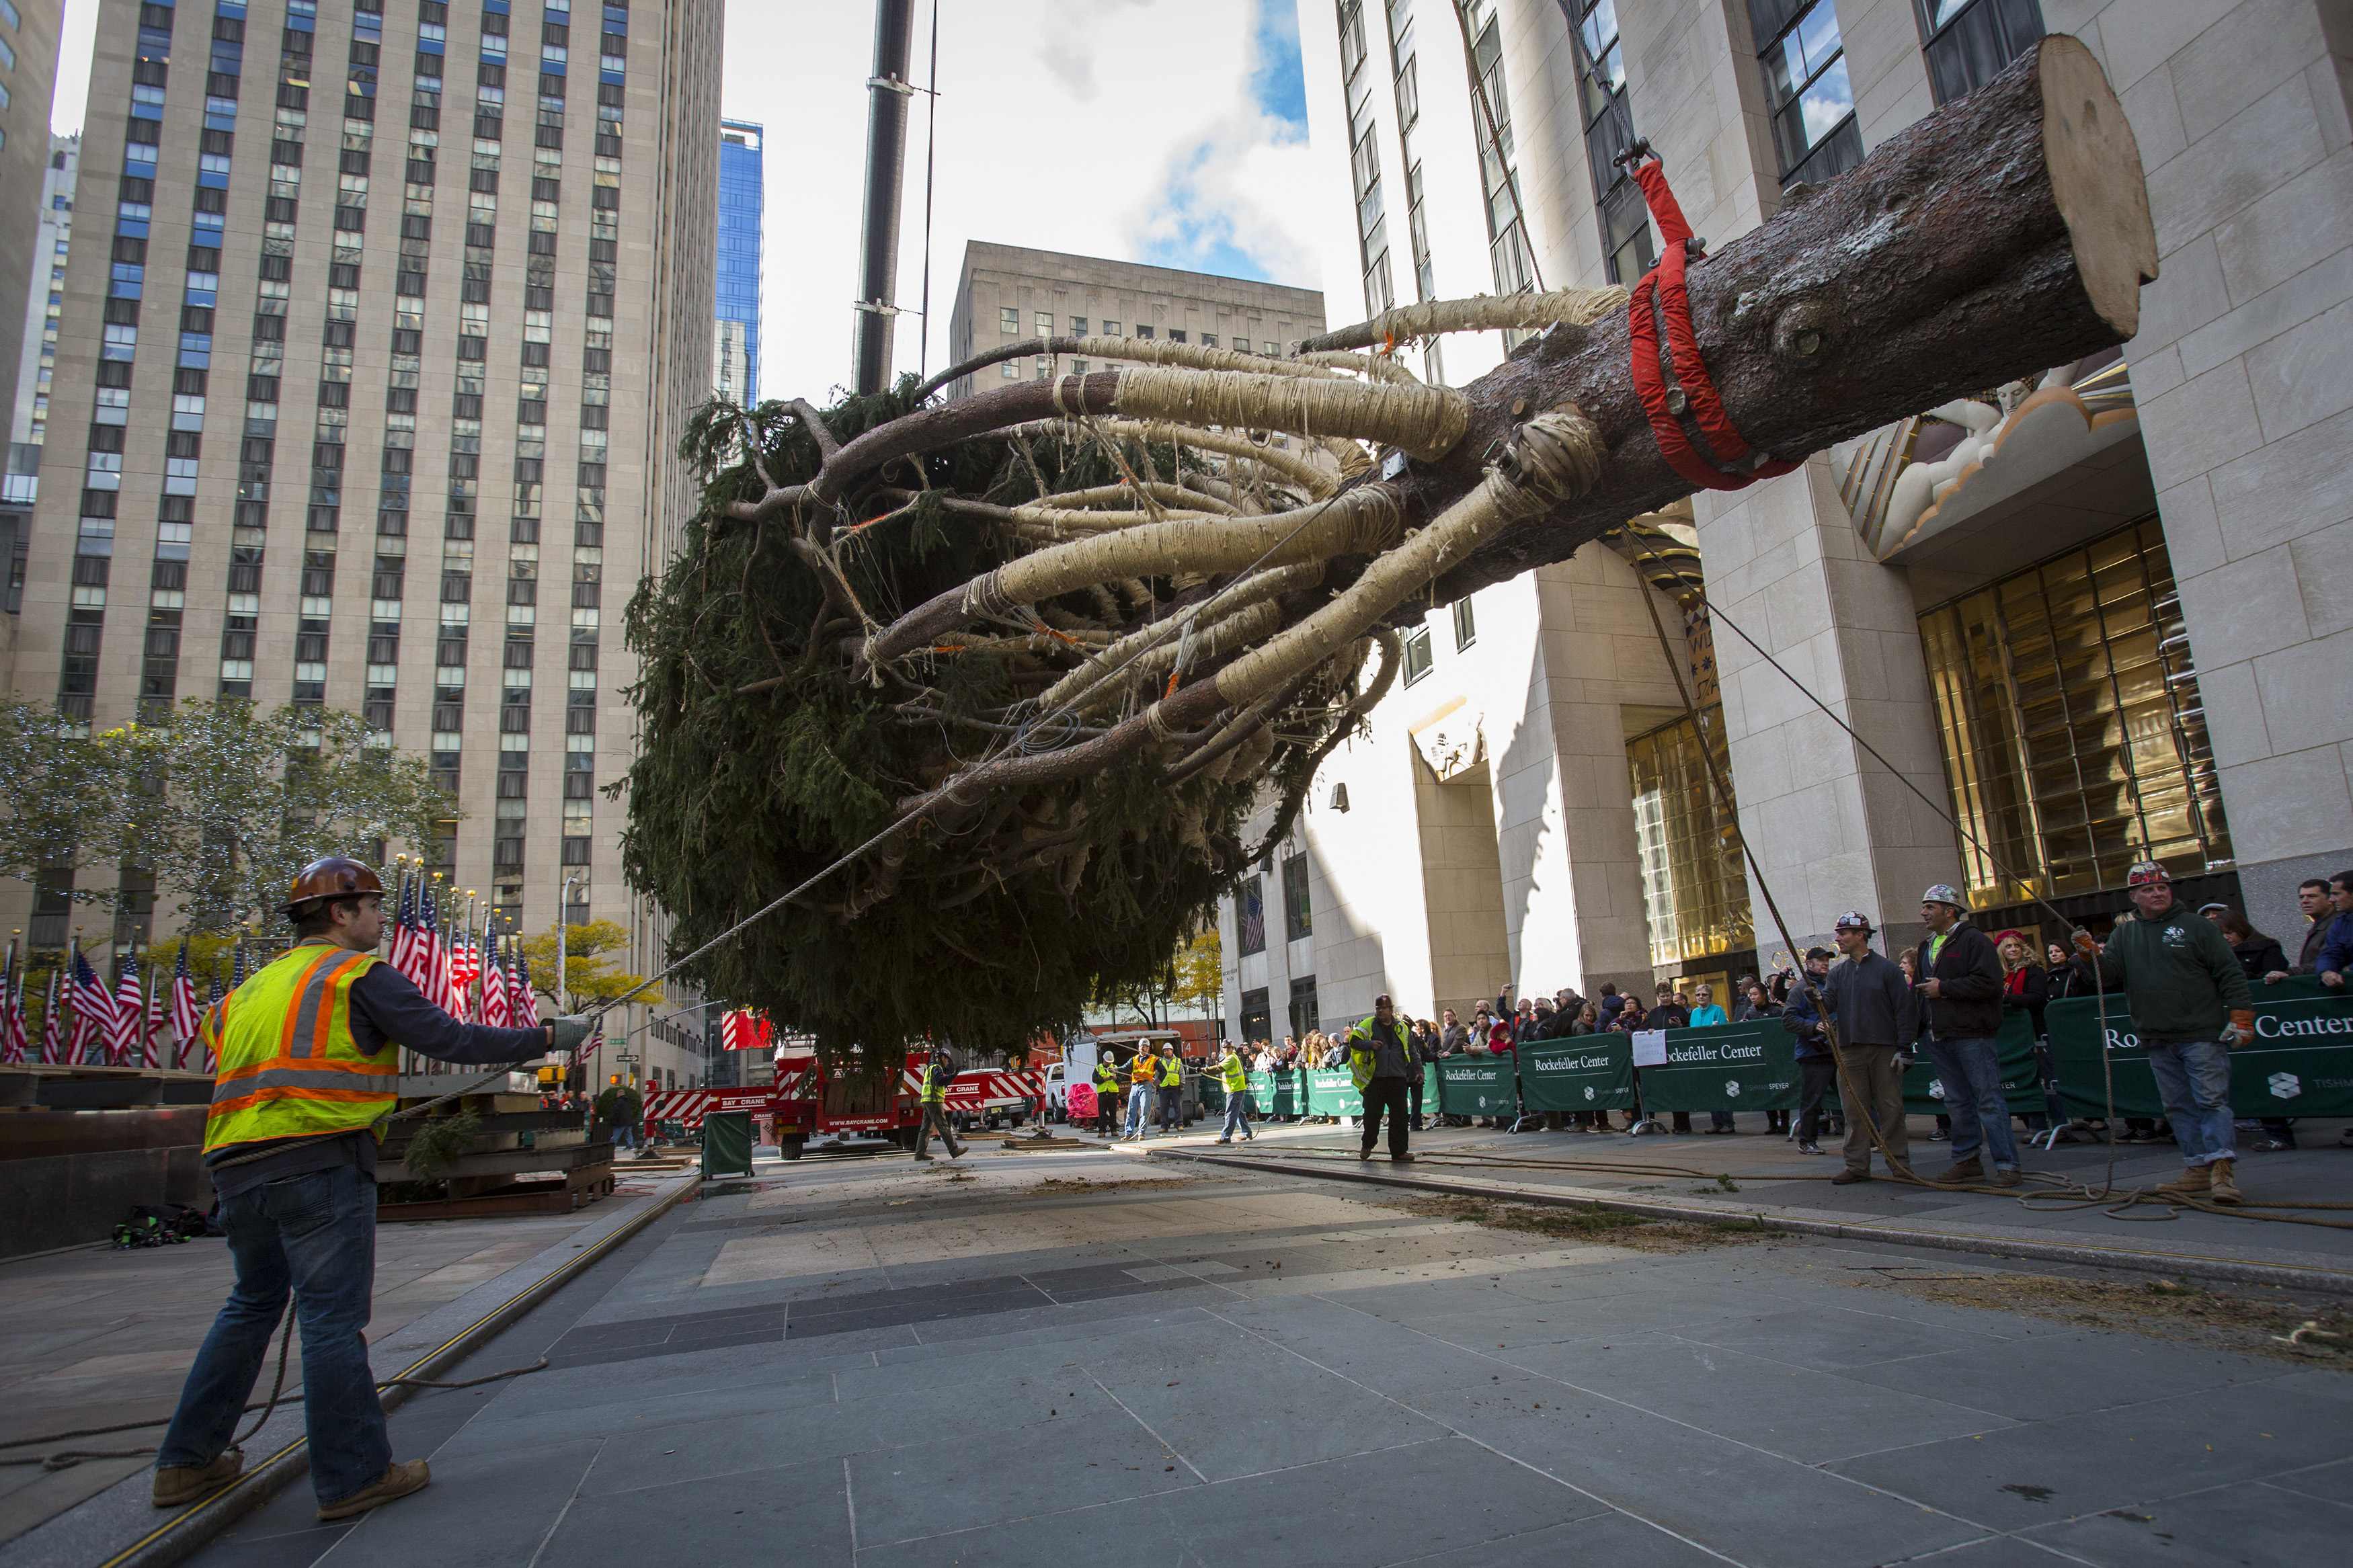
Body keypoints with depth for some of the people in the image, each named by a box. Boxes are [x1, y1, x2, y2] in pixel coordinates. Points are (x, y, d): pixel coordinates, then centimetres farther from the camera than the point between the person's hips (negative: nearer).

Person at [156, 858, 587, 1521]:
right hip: (320, 1164, -8)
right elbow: (451, 1039, -10)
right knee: (333, 1317, -2)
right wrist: (549, 1036, -4)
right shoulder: (359, 974, -3)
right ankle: (353, 1477, 5)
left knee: (253, 1304, 24)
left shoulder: (253, 988, 20)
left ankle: (188, 1461, 30)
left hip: (237, 1168, 8)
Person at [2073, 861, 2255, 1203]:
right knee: (2179, 1107, 8)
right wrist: (2092, 954, -15)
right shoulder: (2124, 934, 13)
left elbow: (2230, 974, -2)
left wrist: (2240, 1017, -9)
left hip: (2202, 1035, -5)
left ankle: (2223, 1168, -8)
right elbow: (2111, 973, 4)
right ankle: (2198, 1169, 14)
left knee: (2211, 1100, -8)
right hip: (2158, 1040, 5)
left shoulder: (2197, 927, 2)